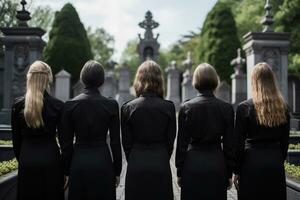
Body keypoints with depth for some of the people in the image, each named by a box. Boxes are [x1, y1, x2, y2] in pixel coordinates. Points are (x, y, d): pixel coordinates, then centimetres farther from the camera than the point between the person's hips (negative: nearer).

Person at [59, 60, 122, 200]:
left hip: (78, 163, 1)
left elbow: (66, 142, 0)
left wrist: (67, 170, 10)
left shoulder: (70, 105, -4)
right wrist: (117, 171, 7)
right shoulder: (111, 105, -6)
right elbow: (115, 142, -3)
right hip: (103, 162, -1)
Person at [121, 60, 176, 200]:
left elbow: (127, 143, 1)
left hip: (136, 166, 0)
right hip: (161, 164, 0)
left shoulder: (128, 108, -5)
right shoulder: (169, 107, -4)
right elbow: (170, 141, 2)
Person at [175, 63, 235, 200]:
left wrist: (180, 172, 7)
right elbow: (229, 144, 1)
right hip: (217, 165, 1)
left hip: (192, 165, -1)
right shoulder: (226, 108, -2)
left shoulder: (186, 107, -5)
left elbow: (182, 144, -2)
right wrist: (229, 173, 10)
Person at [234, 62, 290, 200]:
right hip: (276, 164, 4)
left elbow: (239, 144, -7)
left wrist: (237, 171, 1)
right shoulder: (283, 107, 2)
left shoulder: (244, 107, -9)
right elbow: (284, 142, 8)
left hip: (252, 164, -4)